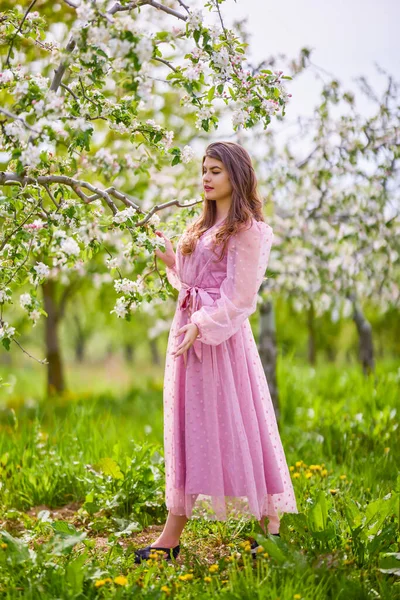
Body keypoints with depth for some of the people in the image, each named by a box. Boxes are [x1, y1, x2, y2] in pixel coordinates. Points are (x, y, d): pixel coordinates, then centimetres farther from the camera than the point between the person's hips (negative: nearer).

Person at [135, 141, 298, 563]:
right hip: (188, 329, 8)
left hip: (222, 335, -8)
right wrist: (170, 261, 8)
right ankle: (172, 535, 12)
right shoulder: (202, 226, 17)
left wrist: (201, 326, -21)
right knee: (186, 424, 7)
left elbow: (239, 298, -14)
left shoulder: (247, 230, -8)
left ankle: (269, 524, 9)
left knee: (231, 423, -4)